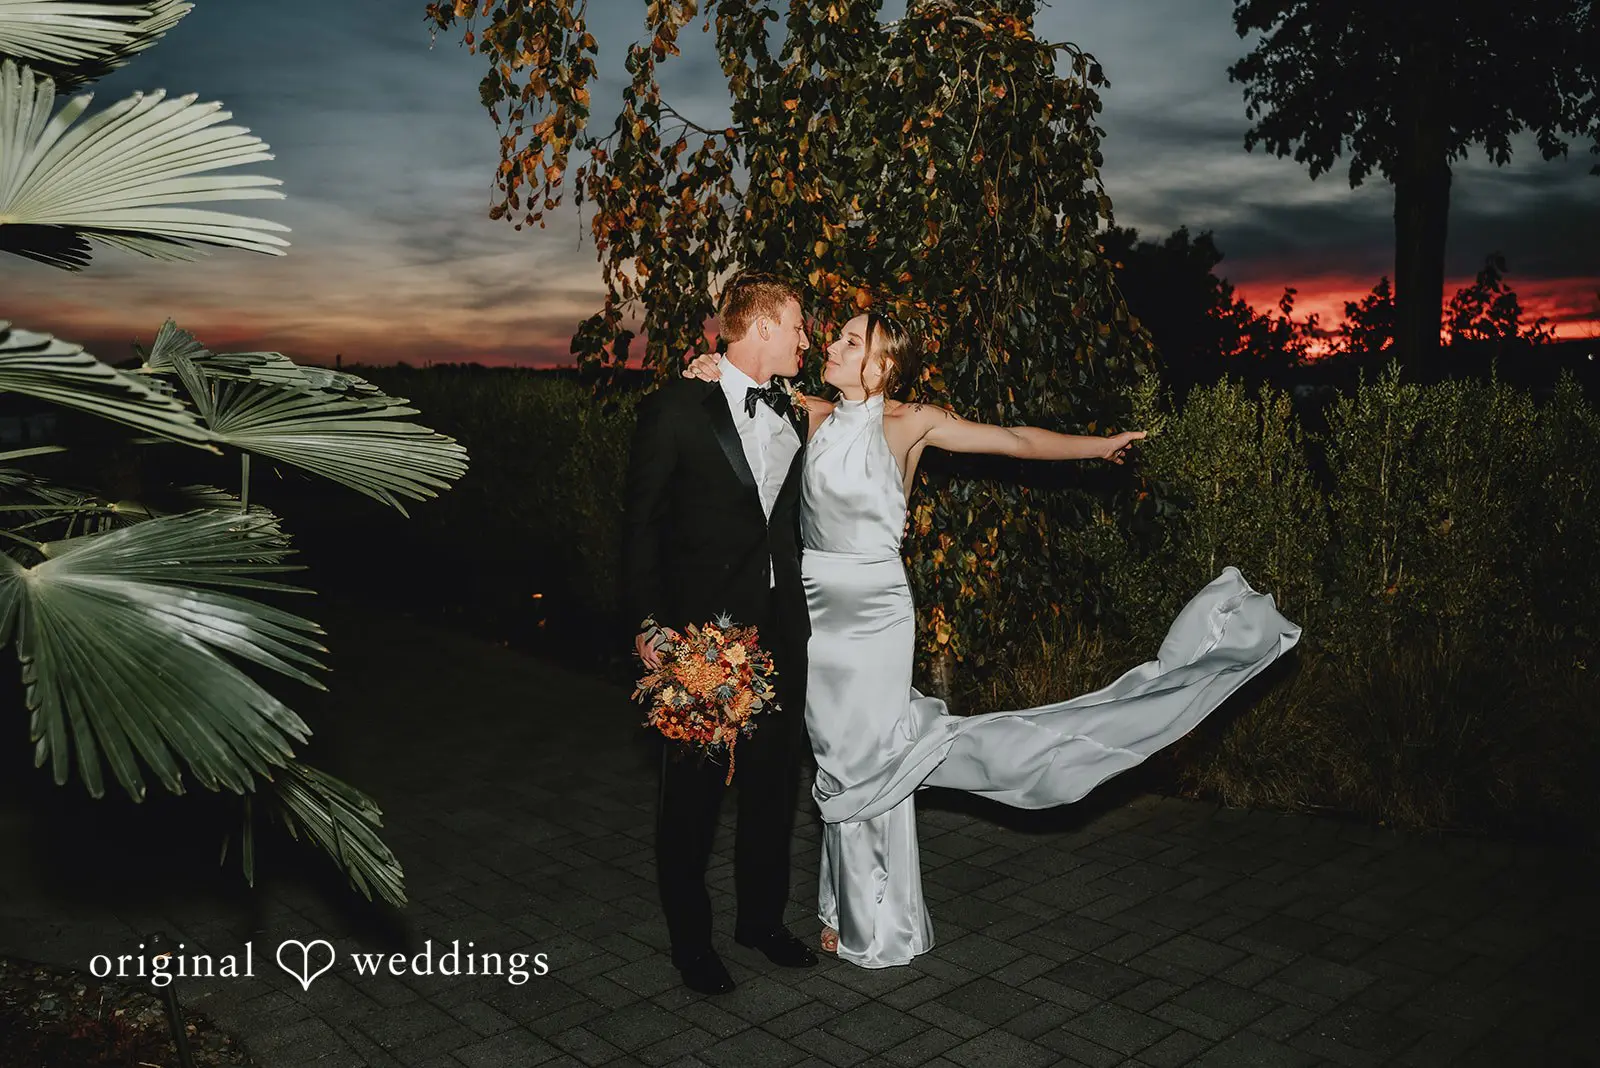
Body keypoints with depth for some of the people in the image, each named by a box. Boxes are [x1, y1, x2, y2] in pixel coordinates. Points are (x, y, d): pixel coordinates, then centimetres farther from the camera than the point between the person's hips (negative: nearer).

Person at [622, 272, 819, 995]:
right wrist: (651, 625, -13)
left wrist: (795, 610, 7)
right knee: (693, 792, 7)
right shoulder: (676, 409, -8)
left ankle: (762, 917, 35)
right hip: (700, 633, -6)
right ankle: (689, 936, 26)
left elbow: (792, 522, 13)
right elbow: (642, 524, -7)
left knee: (775, 782, 15)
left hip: (779, 632, 6)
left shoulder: (791, 415, 11)